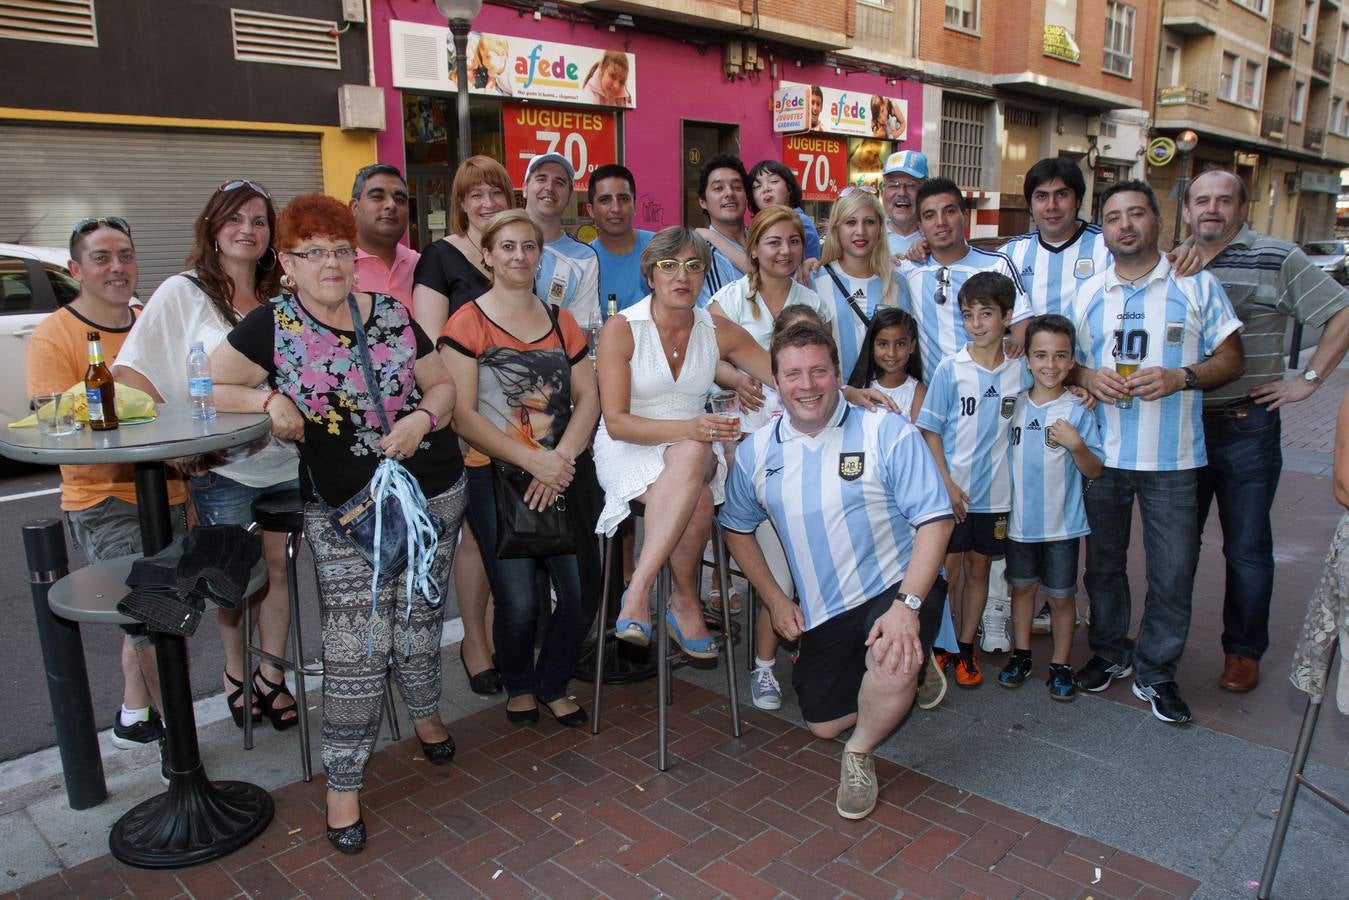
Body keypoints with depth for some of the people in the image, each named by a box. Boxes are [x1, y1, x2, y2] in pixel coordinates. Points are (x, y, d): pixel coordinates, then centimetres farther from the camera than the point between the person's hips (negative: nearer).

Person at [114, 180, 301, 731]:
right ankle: (235, 674, 29)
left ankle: (271, 676, 23)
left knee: (276, 567, 9)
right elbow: (130, 372, -8)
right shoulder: (183, 293, -3)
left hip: (286, 459, 3)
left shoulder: (280, 298, 9)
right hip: (220, 466, -3)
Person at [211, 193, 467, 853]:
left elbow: (443, 386, 8)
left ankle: (425, 712, 43)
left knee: (418, 618, 13)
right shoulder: (271, 326, -2)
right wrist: (268, 399, -16)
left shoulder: (392, 314, 4)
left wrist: (423, 416, -12)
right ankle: (343, 783, 8)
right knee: (355, 647, -8)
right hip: (342, 512, -2)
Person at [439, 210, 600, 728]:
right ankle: (518, 685, 25)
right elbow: (462, 414, -8)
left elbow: (588, 397, 7)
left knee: (581, 595, -2)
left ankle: (553, 684, 27)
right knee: (519, 603, -8)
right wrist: (532, 459, -15)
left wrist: (561, 459, -10)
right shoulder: (468, 323, 0)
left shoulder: (561, 323, 15)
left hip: (563, 472, 4)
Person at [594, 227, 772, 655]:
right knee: (698, 500, -35)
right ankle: (686, 603, -15)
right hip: (627, 450, -3)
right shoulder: (621, 329, -8)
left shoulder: (719, 331, 3)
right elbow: (616, 423, -13)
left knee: (692, 456, -36)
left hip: (692, 450, 3)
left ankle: (638, 589, -29)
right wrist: (687, 429, -26)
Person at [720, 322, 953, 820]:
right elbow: (736, 529, 12)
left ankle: (860, 756, -1)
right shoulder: (756, 452, 0)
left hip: (894, 587, -4)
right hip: (822, 608, 5)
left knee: (892, 664, -36)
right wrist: (776, 600, 4)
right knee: (823, 724, 13)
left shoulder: (886, 432, -13)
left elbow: (934, 520, -16)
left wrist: (907, 605, -26)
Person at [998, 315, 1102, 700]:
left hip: (1062, 524, -3)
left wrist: (1076, 445, -26)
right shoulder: (1015, 404, -1)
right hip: (1019, 520, 3)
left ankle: (1060, 665, 25)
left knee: (1061, 596, 9)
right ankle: (1021, 654, 33)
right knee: (1022, 587, 17)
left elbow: (1094, 471, -9)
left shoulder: (1078, 411, -10)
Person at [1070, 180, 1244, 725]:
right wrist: (1087, 377, -10)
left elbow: (1231, 360, 1)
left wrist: (1181, 377, -18)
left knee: (1172, 571, 2)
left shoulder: (1197, 286, 0)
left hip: (1172, 458, -2)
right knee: (1103, 563, 14)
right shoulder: (1088, 294, 8)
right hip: (1101, 454, 3)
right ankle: (1110, 653, 32)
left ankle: (1156, 672, 19)